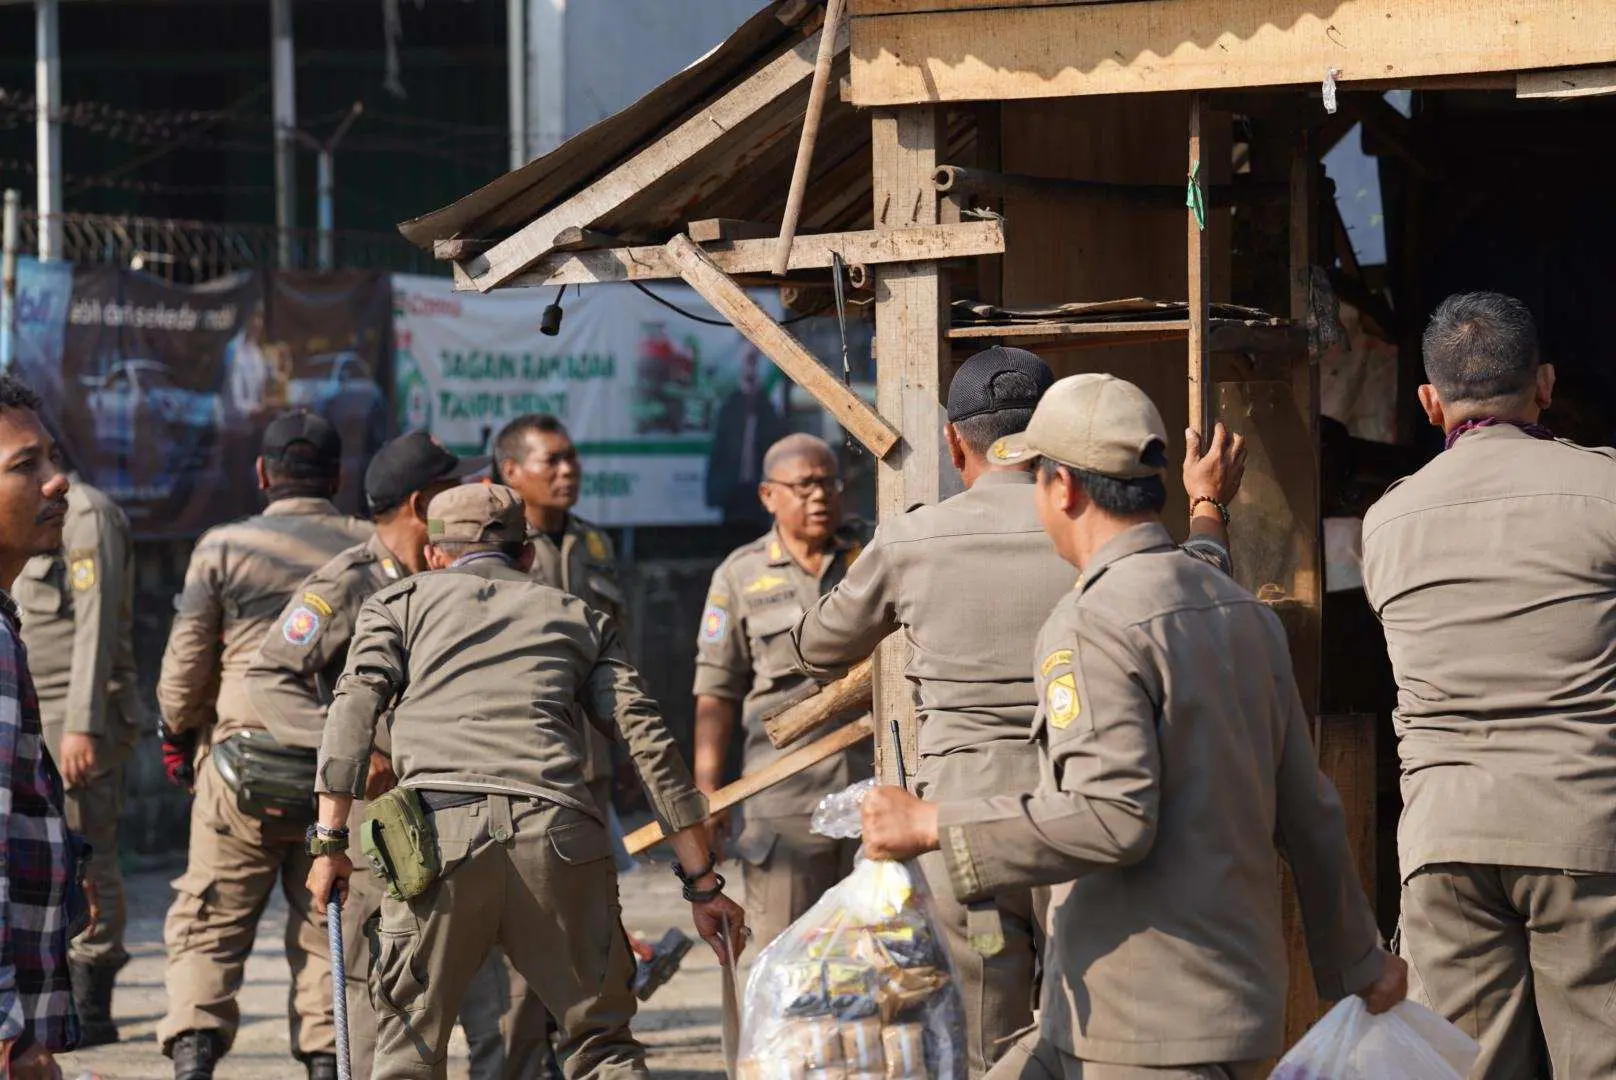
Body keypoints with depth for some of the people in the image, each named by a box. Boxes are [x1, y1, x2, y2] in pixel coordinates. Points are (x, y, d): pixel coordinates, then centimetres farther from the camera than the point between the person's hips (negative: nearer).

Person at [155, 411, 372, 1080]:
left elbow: (184, 668, 2)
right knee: (329, 933, 10)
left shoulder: (223, 549, 0)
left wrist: (178, 736, 20)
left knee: (207, 927, 5)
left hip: (243, 765, -1)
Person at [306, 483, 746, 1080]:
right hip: (560, 832, 1)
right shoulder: (579, 617, 27)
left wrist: (331, 840, 3)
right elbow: (649, 742, 18)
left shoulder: (400, 601, 24)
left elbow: (354, 707, 7)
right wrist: (703, 881, 16)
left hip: (440, 830, -1)